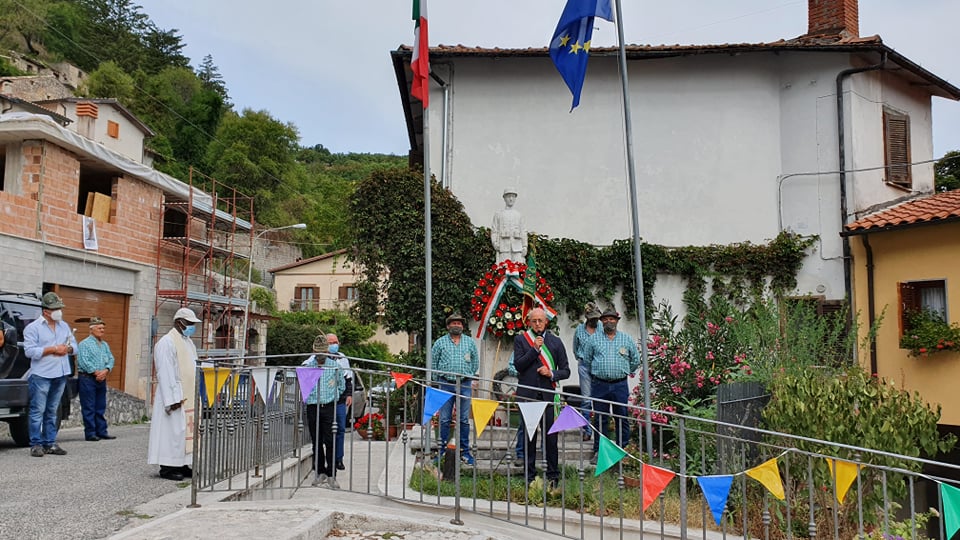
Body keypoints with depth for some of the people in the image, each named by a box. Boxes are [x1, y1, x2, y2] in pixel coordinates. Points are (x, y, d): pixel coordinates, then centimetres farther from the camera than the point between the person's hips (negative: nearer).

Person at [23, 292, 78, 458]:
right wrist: (54, 349, -16)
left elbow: (74, 345, 16)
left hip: (60, 375, 6)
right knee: (38, 411, -3)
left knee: (52, 411, 11)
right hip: (41, 375, -5)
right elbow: (30, 351, -12)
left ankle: (50, 443, 14)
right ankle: (36, 444, 2)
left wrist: (67, 349, -7)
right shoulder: (33, 328, -3)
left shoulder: (64, 326, 15)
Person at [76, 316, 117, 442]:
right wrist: (96, 372, -14)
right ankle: (90, 433, 0)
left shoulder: (105, 345, 17)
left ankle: (101, 431, 14)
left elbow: (111, 359, 10)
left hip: (101, 379, 7)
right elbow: (83, 361, -14)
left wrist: (106, 371, -9)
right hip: (87, 378, -7)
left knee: (101, 408, 9)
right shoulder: (84, 344, -5)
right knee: (89, 408, -3)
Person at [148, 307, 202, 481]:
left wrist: (197, 393, 14)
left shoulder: (188, 342, 16)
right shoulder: (166, 342, -11)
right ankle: (167, 467, 4)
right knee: (173, 430, -5)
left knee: (187, 430, 9)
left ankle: (182, 465, 16)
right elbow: (166, 373, -17)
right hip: (175, 396, -9)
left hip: (189, 396, 9)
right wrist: (173, 399, -21)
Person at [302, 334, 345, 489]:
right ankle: (320, 473, 17)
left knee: (330, 441, -7)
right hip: (312, 407, 1)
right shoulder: (307, 365, 3)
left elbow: (342, 385, 17)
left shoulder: (335, 365, 3)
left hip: (329, 407, -1)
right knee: (316, 442, 6)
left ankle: (331, 476, -3)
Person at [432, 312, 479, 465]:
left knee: (464, 420, 5)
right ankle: (443, 451, 9)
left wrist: (468, 376, 11)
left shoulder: (470, 342, 9)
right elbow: (433, 363, 8)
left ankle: (464, 451, 12)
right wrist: (439, 379, 6)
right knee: (444, 419, 1)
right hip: (445, 384, -1)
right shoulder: (440, 343, 4)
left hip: (465, 385, 1)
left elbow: (475, 362, 16)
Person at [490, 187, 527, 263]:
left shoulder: (519, 215, 17)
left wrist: (525, 247, 2)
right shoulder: (498, 214, 12)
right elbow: (494, 231, 9)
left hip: (517, 247, 2)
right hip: (504, 247, -2)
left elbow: (523, 232, 13)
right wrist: (495, 243, -7)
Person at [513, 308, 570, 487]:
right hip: (527, 394, -1)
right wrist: (534, 349, -11)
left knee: (551, 436, 0)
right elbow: (518, 365, -4)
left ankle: (553, 477, 9)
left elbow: (565, 371, 11)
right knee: (528, 437, 5)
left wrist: (552, 374, -8)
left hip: (548, 394, 1)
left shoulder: (556, 342, 12)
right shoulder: (520, 340, 8)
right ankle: (529, 476, 14)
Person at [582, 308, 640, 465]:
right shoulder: (594, 339, 6)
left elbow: (636, 360, 17)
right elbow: (586, 359, 16)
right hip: (599, 385, 0)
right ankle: (599, 451, 12)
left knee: (622, 418, 2)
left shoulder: (627, 339, 6)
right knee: (600, 419, 5)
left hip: (620, 385, 0)